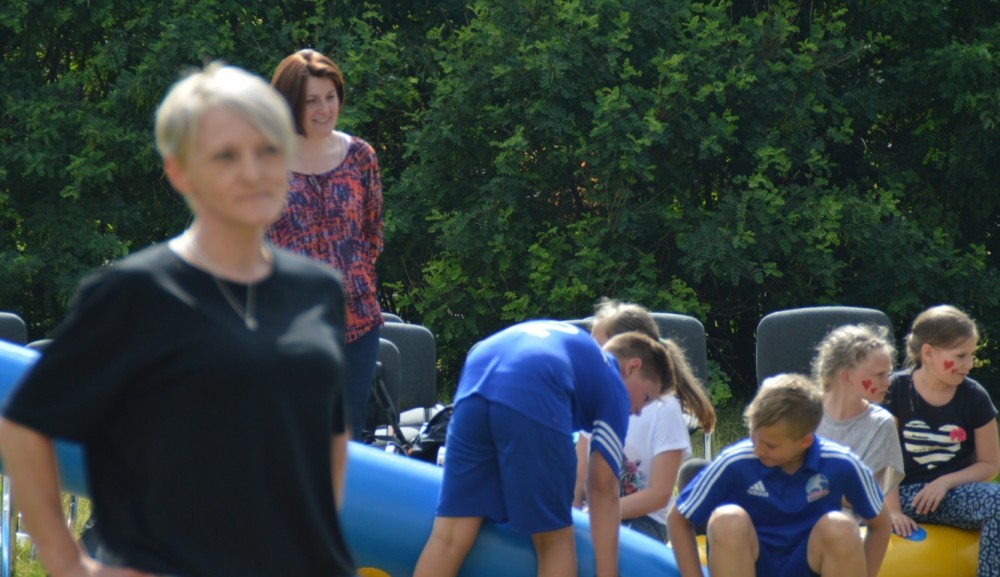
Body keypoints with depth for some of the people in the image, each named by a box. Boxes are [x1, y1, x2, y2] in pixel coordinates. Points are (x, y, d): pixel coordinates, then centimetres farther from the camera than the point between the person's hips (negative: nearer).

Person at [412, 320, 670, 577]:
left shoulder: (565, 339, 42)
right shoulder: (613, 385, 24)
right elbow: (603, 489, 17)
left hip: (474, 385, 5)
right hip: (534, 399, -5)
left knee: (451, 534, 5)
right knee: (554, 538, 10)